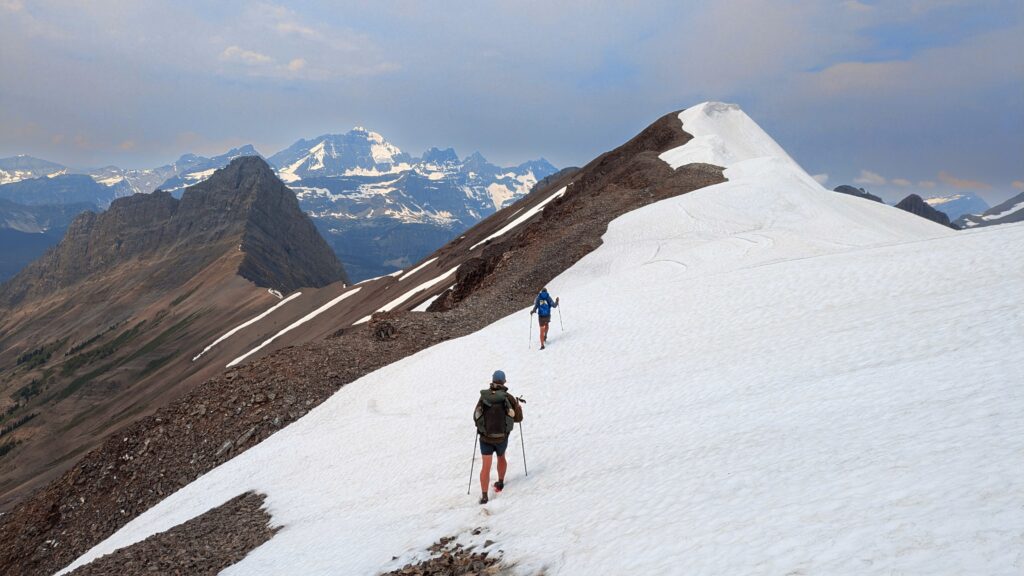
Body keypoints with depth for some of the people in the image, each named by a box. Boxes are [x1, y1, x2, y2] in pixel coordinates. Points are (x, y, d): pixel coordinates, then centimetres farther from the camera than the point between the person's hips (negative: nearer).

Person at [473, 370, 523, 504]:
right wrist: (519, 407, 19)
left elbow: (475, 417, 3)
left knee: (486, 466, 2)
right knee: (501, 457, 29)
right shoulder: (508, 398, -10)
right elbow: (518, 418, 0)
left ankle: (484, 496, -7)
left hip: (485, 438, 0)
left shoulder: (483, 397, -5)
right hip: (502, 438, 0)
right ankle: (500, 483, 44)